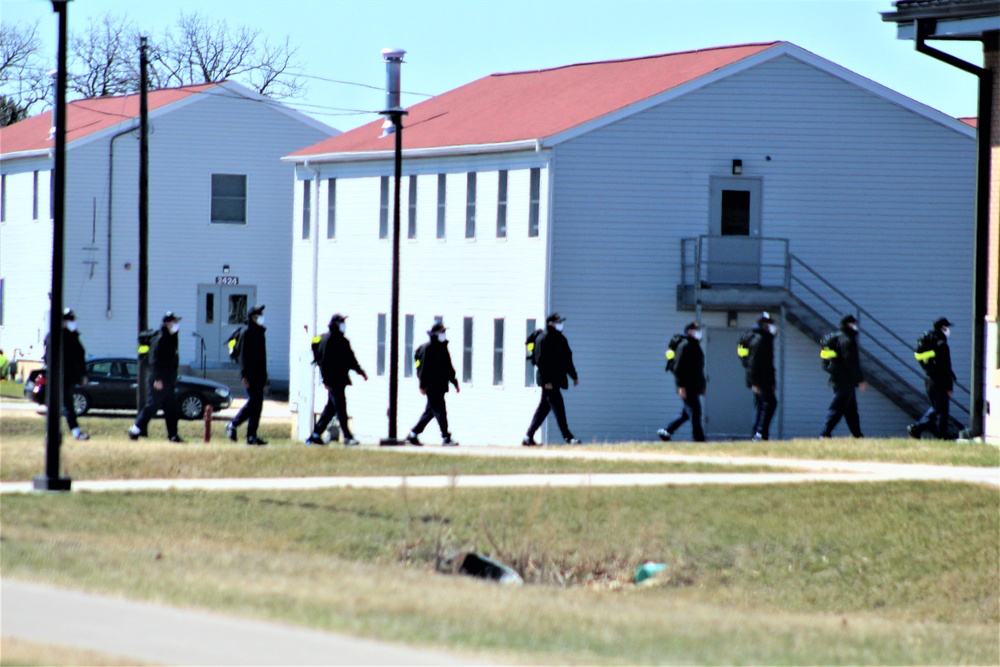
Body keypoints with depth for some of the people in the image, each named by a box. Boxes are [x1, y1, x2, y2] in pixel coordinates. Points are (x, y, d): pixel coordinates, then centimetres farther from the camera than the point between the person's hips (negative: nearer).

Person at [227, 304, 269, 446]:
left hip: (259, 375, 8)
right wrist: (244, 375, -19)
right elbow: (243, 355, -13)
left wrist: (264, 375, 17)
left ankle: (252, 436, 5)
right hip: (250, 375, -8)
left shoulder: (260, 332, 17)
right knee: (253, 401, -10)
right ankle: (233, 425, 6)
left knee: (256, 404, 4)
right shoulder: (247, 333, -8)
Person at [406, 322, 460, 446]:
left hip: (440, 387, 9)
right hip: (432, 387, -9)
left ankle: (413, 435, 20)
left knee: (430, 412, 12)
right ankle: (446, 438, -7)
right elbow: (424, 367, -13)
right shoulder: (428, 348, -9)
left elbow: (449, 368, 24)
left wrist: (455, 382, 21)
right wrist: (422, 385, -17)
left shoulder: (443, 348, 17)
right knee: (440, 411, -9)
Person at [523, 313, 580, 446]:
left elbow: (567, 359, 23)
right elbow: (540, 360, -15)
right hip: (549, 380, -9)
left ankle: (529, 437, 16)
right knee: (558, 407, -10)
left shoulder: (561, 339, 17)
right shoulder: (543, 339, -10)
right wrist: (547, 380, -20)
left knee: (544, 408, 11)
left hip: (557, 379, 9)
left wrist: (574, 376, 20)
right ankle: (568, 437, -11)